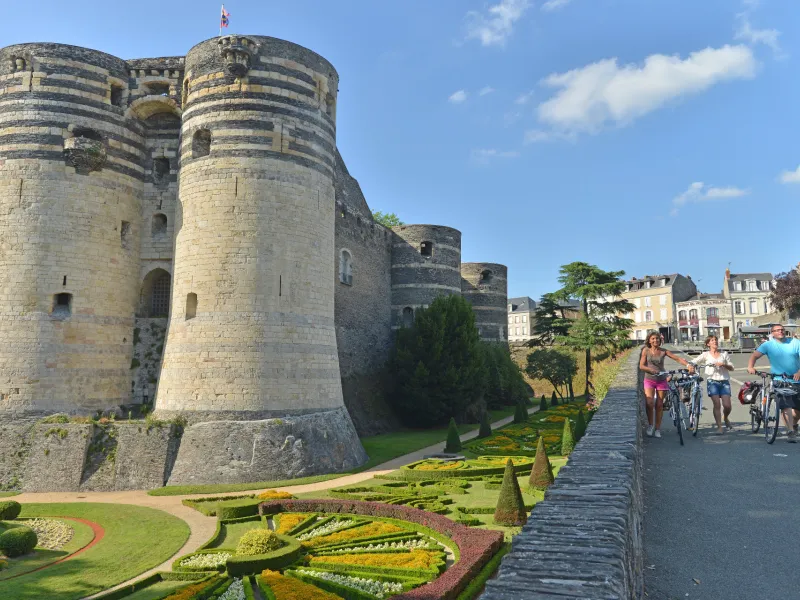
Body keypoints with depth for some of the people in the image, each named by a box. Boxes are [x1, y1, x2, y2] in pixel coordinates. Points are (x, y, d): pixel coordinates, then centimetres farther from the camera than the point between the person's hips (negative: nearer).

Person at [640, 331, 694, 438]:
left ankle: (657, 429, 15)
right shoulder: (646, 351, 0)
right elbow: (641, 366, -5)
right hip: (649, 380, -1)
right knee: (650, 403, -18)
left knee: (659, 405, 4)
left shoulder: (663, 352, 0)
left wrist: (688, 365, -24)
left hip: (661, 380, 1)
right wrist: (652, 370, -22)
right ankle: (650, 425, 1)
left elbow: (678, 359, -8)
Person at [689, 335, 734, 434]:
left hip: (724, 381, 2)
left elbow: (731, 367, 9)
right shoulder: (706, 354, 8)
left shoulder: (724, 354, 12)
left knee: (727, 405, -7)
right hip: (712, 381, -2)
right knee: (717, 404, -11)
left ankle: (726, 418, 26)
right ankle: (719, 426, -2)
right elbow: (694, 362, -2)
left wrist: (724, 365, -10)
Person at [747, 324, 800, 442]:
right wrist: (750, 367, -28)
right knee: (787, 406, -14)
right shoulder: (768, 345, 0)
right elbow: (755, 355, -9)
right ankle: (790, 432, -11)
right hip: (779, 379, -2)